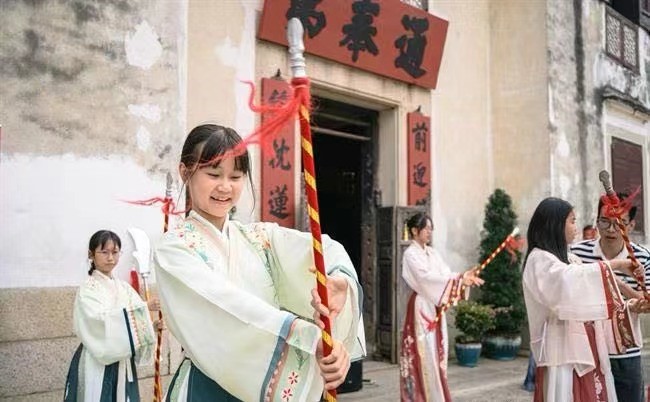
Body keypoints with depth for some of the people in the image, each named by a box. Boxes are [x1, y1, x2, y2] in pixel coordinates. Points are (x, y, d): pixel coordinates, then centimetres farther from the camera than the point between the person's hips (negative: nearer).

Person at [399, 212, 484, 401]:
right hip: (421, 307, -7)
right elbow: (427, 277, -20)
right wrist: (460, 278, -24)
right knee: (424, 354, -5)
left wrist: (464, 277, -16)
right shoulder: (410, 254, -9)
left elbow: (445, 273, 3)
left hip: (436, 307, 7)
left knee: (436, 351, 10)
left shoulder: (432, 252, 13)